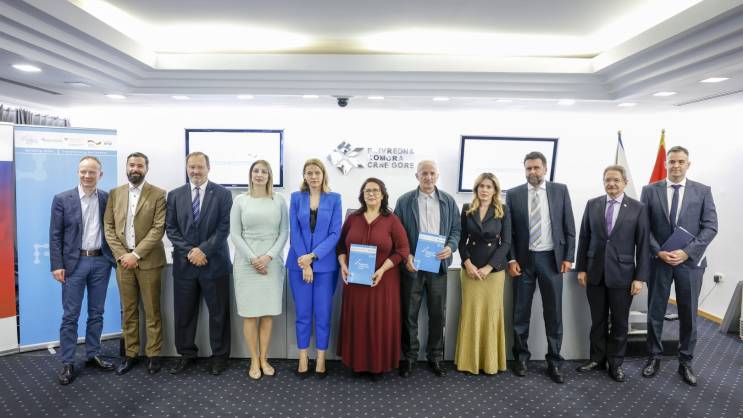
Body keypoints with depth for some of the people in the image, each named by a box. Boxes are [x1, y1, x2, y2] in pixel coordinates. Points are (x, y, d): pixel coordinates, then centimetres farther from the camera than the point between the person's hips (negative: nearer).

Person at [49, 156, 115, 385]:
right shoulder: (62, 199, -2)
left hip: (101, 261, 2)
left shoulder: (107, 198, 3)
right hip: (74, 262, -2)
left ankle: (93, 354, 24)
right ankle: (67, 363, 12)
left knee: (96, 313, 11)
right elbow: (55, 235, -2)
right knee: (70, 315, 3)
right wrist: (57, 265, -7)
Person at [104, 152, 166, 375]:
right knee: (128, 311, 11)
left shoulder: (158, 194, -3)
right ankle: (130, 354, 22)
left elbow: (159, 228, -10)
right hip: (123, 260, 3)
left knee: (152, 311, 4)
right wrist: (121, 255, -6)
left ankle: (153, 354, 15)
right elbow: (109, 227, 6)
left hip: (148, 261, -3)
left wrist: (136, 254, -14)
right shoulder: (115, 194, 9)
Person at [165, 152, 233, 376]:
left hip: (214, 262, -2)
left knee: (219, 312, 6)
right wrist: (189, 251, -10)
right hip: (184, 262, 3)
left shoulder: (223, 194, -1)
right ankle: (186, 354, 26)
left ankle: (219, 356, 19)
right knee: (183, 312, 10)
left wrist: (203, 250, -15)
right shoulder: (175, 195, 8)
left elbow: (224, 227, -7)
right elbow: (170, 228, 3)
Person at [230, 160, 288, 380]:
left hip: (272, 261, 1)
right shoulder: (240, 200, 3)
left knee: (268, 313, 5)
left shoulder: (279, 200, 4)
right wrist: (252, 258, -10)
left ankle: (264, 359, 19)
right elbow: (235, 234, -1)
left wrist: (268, 256, -10)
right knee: (249, 313, 2)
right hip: (246, 261, -1)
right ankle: (254, 361, 15)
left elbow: (284, 232, 2)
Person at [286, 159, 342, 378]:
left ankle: (321, 359, 18)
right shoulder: (296, 197, 4)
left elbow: (335, 233, -4)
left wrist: (313, 256, -13)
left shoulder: (334, 199, 2)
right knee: (303, 313, 7)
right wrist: (304, 263, -9)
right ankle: (303, 358, 20)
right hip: (299, 263, 1)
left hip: (325, 264, -1)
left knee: (323, 314, 4)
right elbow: (294, 232, -1)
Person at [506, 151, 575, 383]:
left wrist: (568, 257, -2)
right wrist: (511, 259, -5)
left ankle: (554, 362, 18)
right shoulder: (513, 194, 2)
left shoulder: (560, 190, 3)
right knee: (521, 312, 8)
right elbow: (508, 230, 2)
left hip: (552, 258, 0)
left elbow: (569, 226, 3)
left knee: (554, 313, 6)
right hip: (523, 259, 0)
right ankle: (521, 357, 23)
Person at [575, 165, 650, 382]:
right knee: (598, 320, 12)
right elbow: (584, 238, 5)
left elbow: (643, 245, -4)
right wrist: (581, 268, 2)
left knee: (619, 322, 10)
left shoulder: (638, 208, -2)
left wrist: (640, 277, -7)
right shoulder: (592, 204, 4)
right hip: (595, 273, 2)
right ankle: (597, 359, 26)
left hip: (622, 274, -2)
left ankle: (615, 363, 25)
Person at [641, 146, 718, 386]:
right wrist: (658, 252, -12)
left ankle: (685, 362, 23)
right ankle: (654, 357, 22)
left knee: (689, 315, 8)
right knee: (655, 313, 8)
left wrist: (686, 252, -14)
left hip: (690, 262, 0)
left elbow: (710, 227, -4)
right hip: (658, 261, 0)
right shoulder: (650, 191, 2)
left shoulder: (702, 191, 2)